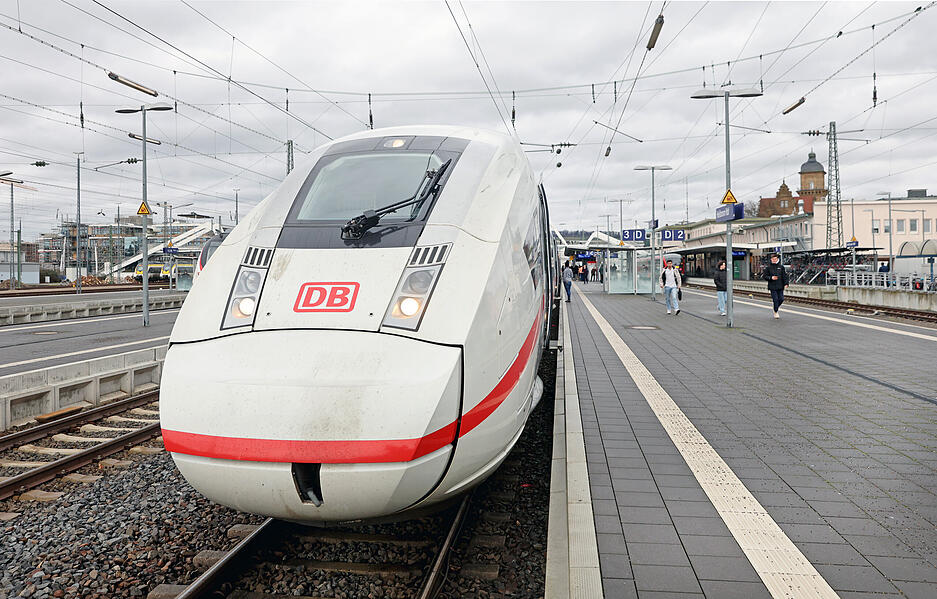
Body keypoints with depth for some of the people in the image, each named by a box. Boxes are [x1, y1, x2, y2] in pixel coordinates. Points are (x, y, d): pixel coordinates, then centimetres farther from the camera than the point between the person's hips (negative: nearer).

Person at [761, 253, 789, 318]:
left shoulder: (781, 267, 7)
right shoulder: (768, 267, 0)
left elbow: (785, 276, 7)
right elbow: (764, 276, 1)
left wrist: (786, 284, -4)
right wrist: (771, 278, -15)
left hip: (780, 287, 3)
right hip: (772, 287, -3)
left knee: (781, 299, 1)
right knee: (775, 299, -6)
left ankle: (777, 306, 31)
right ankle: (775, 312, 8)